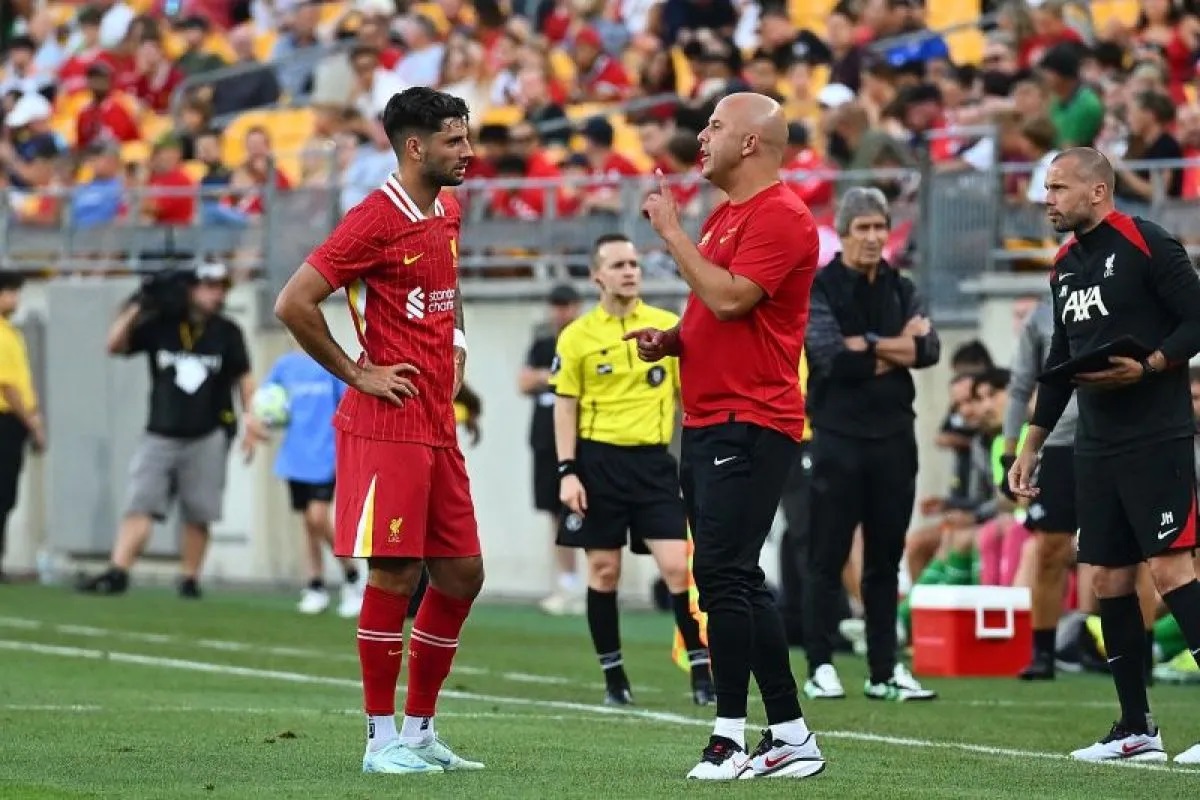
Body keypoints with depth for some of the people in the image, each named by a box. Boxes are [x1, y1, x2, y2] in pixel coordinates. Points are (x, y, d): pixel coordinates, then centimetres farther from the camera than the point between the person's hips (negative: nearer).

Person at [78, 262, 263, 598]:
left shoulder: (227, 333, 3)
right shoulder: (159, 326, 0)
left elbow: (242, 377, 9)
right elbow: (115, 345, -3)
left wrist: (250, 418, -2)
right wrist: (134, 310, -16)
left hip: (207, 438, 0)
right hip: (160, 435, 0)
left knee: (197, 514, 2)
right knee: (140, 504, -10)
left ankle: (189, 580, 11)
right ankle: (117, 572, -17)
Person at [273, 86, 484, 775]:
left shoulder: (448, 214, 13)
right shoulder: (376, 220, -13)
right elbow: (295, 303, -17)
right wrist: (357, 374, -11)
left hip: (439, 426, 9)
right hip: (388, 425, -8)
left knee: (461, 574, 8)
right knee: (395, 574, -6)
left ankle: (421, 729, 17)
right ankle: (382, 739, 1)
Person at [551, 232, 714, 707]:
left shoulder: (669, 327, 4)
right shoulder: (576, 337, 1)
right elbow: (565, 406, 4)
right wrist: (567, 472, -5)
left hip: (653, 461, 0)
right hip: (598, 460, 0)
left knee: (677, 565, -10)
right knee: (603, 570, 3)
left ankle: (701, 670, -3)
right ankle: (613, 676, 12)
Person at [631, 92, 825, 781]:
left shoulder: (781, 215, -11)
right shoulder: (724, 217, 20)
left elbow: (730, 298, -22)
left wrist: (672, 231, -13)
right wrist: (672, 339, 11)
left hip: (750, 426, -10)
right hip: (708, 423, 10)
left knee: (724, 575, -14)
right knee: (737, 582, 10)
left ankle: (732, 737, -13)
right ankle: (791, 737, 14)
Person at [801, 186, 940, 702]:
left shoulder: (901, 289, 11)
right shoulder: (818, 289, -3)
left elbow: (928, 350, -4)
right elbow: (831, 357, -17)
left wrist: (866, 346, -13)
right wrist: (898, 345, -9)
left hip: (893, 437, 5)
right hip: (839, 437, -4)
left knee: (886, 559, 8)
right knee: (829, 558, -2)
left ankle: (885, 670, 12)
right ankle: (820, 668, 2)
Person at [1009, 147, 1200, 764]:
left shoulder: (1146, 245, -8)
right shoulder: (1064, 266, 15)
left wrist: (1147, 366, -24)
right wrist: (1031, 446, 22)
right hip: (1096, 447, 8)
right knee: (1109, 580, 6)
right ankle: (1136, 730, 12)